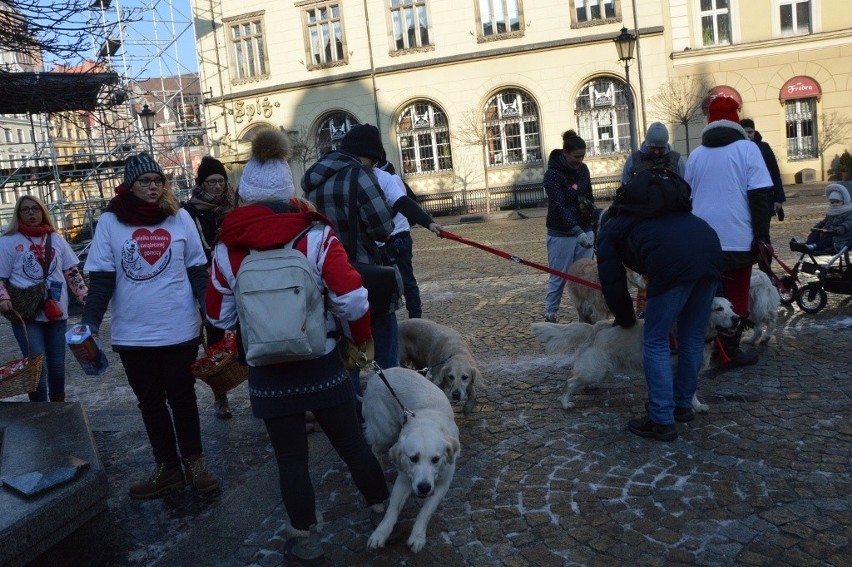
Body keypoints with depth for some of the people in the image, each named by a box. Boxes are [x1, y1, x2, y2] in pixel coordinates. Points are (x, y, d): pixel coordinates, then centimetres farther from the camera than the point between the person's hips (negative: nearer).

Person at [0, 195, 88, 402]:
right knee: (38, 369, -7)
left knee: (57, 367, 11)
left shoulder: (56, 239, 10)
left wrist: (86, 298, 4)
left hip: (57, 313, 4)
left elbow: (72, 272, 13)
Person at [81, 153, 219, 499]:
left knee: (182, 398, 11)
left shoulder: (179, 217, 0)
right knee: (150, 402, 13)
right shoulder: (109, 221, -2)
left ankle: (193, 462, 27)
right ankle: (167, 468, 27)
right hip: (132, 334, 1)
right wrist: (88, 323, -13)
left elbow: (197, 270, 3)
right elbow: (101, 278, -3)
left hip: (179, 329, 0)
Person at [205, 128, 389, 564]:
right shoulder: (315, 236, -12)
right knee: (351, 443, 16)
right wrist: (358, 337, 3)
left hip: (268, 373, 1)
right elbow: (353, 301, -16)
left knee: (290, 458, 13)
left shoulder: (226, 248, -6)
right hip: (322, 364, 0)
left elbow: (220, 316, 2)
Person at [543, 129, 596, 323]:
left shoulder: (583, 169, 5)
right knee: (558, 277, 2)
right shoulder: (553, 174, -14)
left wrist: (593, 227, 12)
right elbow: (559, 206, -24)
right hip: (561, 234, -5)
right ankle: (550, 315, 13)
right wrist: (578, 232, -35)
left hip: (584, 231, 5)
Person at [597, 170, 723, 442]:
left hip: (674, 261, -7)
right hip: (711, 247, 7)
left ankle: (662, 421, 9)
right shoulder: (652, 213, 42)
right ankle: (683, 404, 36)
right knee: (693, 337, 21)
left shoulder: (610, 228, 25)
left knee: (655, 342, 7)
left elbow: (612, 282, 20)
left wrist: (626, 319, 36)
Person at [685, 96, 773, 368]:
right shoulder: (747, 148, -4)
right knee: (736, 296, 5)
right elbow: (759, 196, -10)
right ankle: (730, 352, 7)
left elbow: (686, 196, 15)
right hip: (736, 238, -4)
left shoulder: (696, 154, 8)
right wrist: (762, 237, -6)